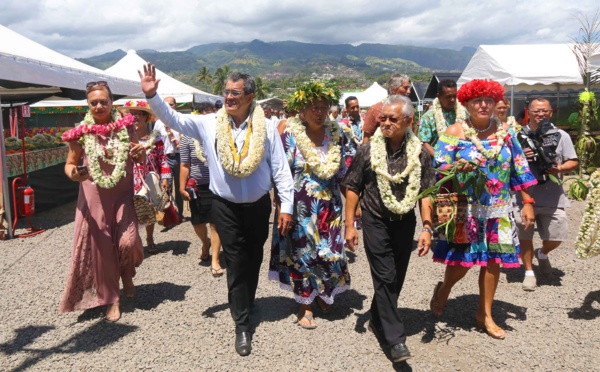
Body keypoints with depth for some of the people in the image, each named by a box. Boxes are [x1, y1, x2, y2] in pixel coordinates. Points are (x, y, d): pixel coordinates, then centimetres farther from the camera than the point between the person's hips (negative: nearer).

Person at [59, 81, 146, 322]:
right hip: (94, 198, 0)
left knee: (128, 241, -12)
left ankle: (127, 275, 24)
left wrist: (142, 153, -17)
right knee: (101, 247, 4)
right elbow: (70, 164, 3)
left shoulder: (126, 126, -1)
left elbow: (140, 160, 7)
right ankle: (110, 299, 20)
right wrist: (72, 174, -20)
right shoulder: (81, 132, -5)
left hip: (123, 195, 0)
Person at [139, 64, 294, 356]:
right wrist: (151, 95, -21)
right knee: (236, 263, 4)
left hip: (258, 206, 1)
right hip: (226, 206, 0)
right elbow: (173, 118, -6)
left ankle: (245, 303, 39)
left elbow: (281, 170, -6)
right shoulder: (209, 124, -5)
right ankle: (242, 324, 13)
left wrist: (286, 206, -7)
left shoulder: (266, 129, -7)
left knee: (253, 259, 16)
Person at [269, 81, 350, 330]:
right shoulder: (290, 134, -7)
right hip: (301, 206, -3)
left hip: (329, 205, 4)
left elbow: (341, 169, 14)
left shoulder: (334, 134, 4)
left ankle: (322, 293, 35)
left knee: (329, 250, 9)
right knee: (303, 251, 3)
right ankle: (305, 305, 16)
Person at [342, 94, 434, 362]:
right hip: (376, 222, -3)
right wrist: (349, 225, -4)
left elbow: (426, 192, 1)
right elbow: (352, 188, 0)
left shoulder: (419, 154, -1)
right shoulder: (367, 151, -5)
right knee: (386, 278, -5)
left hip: (405, 222, 3)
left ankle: (378, 321, 33)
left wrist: (427, 227, -8)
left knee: (396, 279, 12)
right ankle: (396, 339, 1)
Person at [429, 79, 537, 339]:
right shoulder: (455, 132, -6)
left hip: (498, 209, 4)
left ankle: (485, 314, 24)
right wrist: (457, 169, -30)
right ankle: (443, 290, 32)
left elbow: (519, 167, 10)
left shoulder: (504, 131, 6)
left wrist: (527, 202, 7)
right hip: (465, 209, -4)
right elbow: (438, 169, -9)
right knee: (462, 260, -2)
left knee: (493, 260, 6)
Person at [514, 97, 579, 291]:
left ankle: (542, 254, 36)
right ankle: (529, 272, 21)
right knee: (524, 234, 4)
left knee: (557, 235, 2)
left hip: (553, 196, 1)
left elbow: (573, 162, 7)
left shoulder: (561, 135, 6)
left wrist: (560, 169, -14)